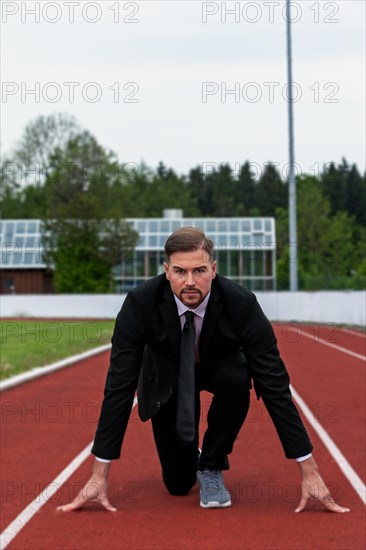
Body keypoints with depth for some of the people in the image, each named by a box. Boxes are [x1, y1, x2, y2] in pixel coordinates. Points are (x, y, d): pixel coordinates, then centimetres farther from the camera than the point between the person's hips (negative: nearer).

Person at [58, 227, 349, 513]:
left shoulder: (242, 303, -34)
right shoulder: (140, 303, -33)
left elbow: (274, 384, -31)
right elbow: (120, 385, -30)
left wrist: (310, 472, -32)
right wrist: (100, 475, -31)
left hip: (220, 367, 0)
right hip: (168, 375, 0)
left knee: (238, 378, -36)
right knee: (178, 484, -5)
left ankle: (211, 466, -10)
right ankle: (189, 457, 34)